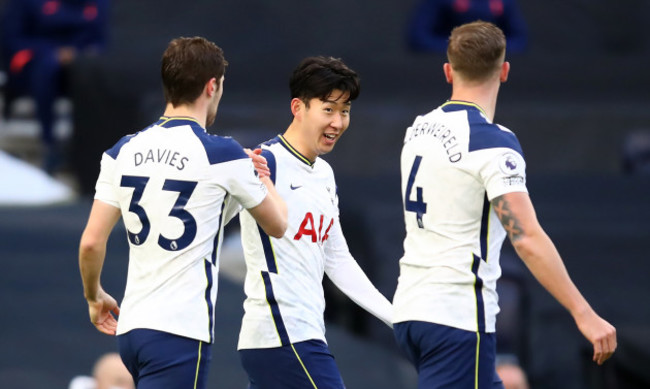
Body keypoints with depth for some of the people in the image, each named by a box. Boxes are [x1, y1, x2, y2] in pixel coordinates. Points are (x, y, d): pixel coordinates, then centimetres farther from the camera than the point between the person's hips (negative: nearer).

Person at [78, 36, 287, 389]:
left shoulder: (124, 151, 6)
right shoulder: (223, 155, -8)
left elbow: (91, 242, 5)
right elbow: (277, 225, 7)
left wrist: (94, 296, 23)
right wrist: (260, 175, 26)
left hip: (131, 326, 7)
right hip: (180, 331, -6)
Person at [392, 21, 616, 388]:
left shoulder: (419, 130, 10)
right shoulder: (493, 142, -15)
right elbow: (528, 239, -22)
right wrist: (584, 314, -23)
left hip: (411, 308, 8)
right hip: (458, 316, -8)